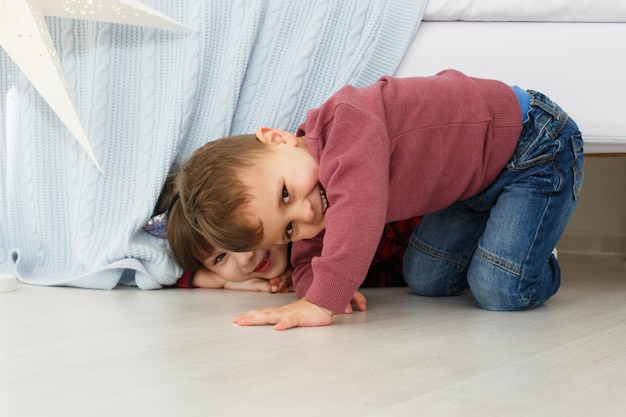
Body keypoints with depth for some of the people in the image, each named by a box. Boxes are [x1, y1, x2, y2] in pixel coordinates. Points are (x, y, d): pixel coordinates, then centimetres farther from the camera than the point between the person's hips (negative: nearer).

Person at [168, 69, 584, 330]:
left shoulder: (349, 121, -36)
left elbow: (359, 205, -51)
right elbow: (310, 259, 1)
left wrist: (322, 302, -54)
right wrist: (315, 287, -24)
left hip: (536, 142, -8)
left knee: (499, 291, -19)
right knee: (425, 280, 7)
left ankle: (540, 265, 14)